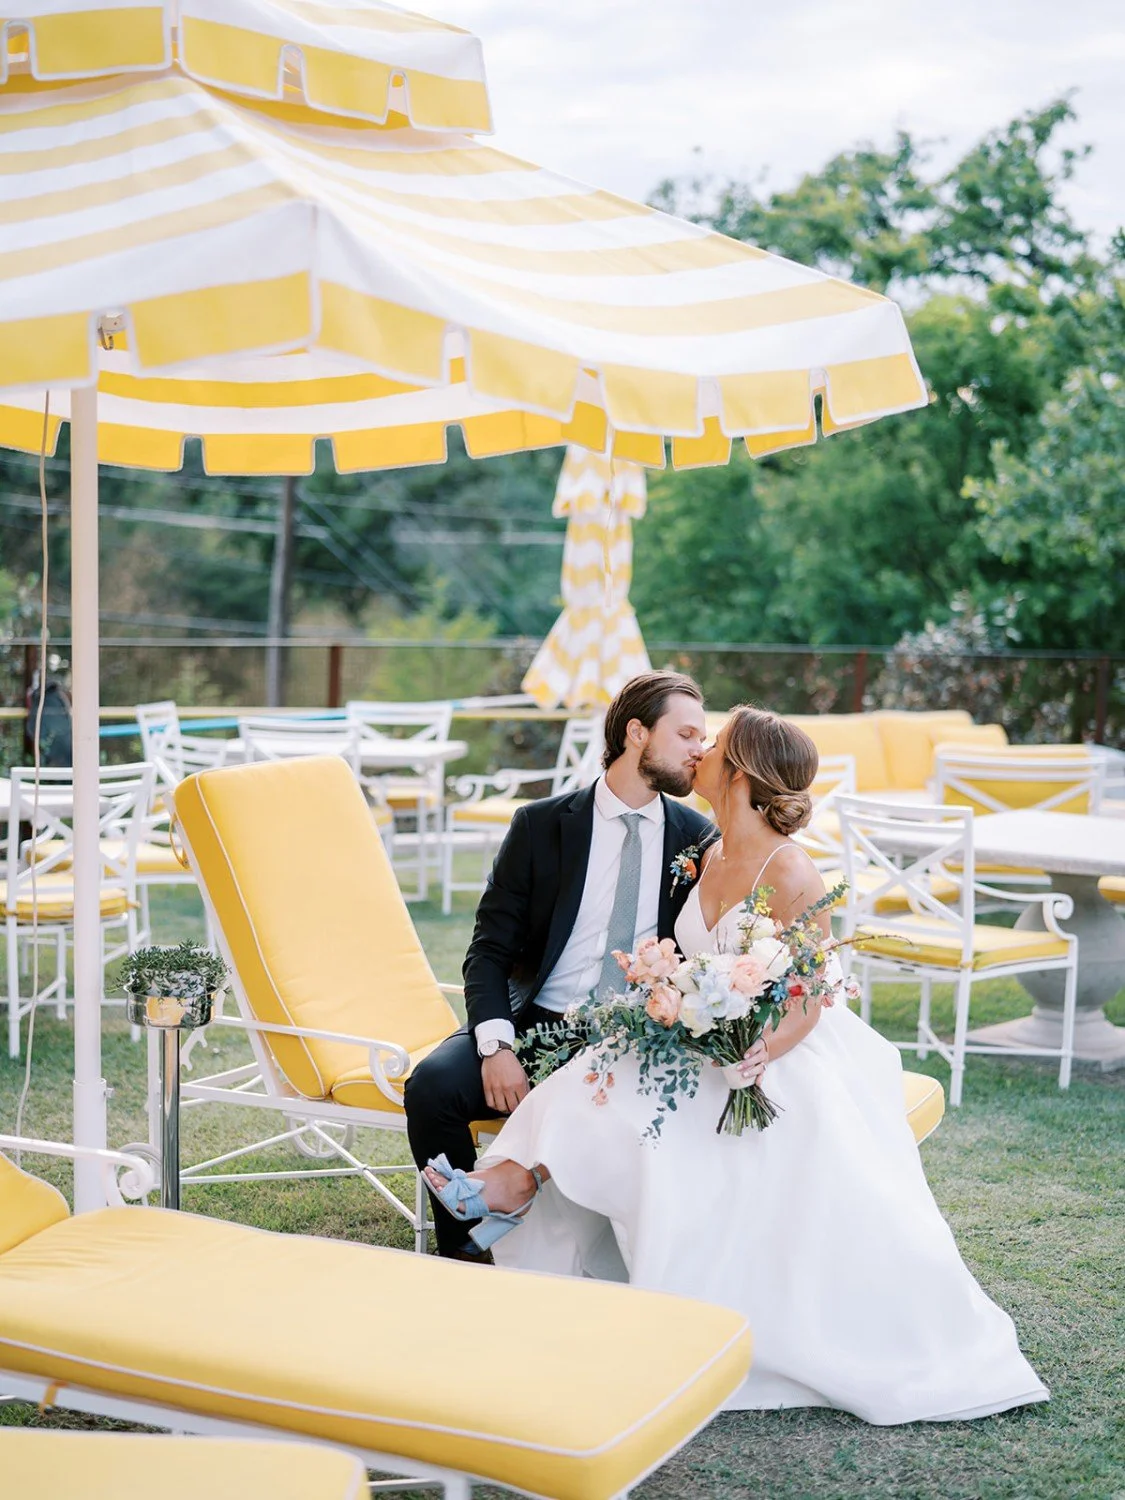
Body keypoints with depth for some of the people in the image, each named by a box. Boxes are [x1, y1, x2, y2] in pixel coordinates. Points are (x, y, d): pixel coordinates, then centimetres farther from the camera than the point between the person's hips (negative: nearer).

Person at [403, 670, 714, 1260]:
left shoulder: (699, 840, 7)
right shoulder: (541, 824, 2)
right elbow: (489, 951, 0)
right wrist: (496, 1046, -18)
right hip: (535, 1026, 0)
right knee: (433, 1085, -26)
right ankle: (465, 1253, -4)